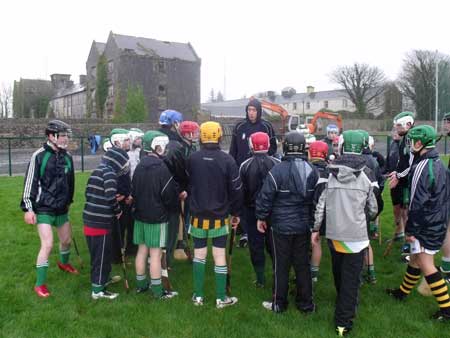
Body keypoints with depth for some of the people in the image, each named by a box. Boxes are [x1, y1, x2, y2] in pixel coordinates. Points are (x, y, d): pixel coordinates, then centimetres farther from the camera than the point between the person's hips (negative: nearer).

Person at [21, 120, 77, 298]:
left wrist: (68, 201, 23)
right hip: (43, 209, -6)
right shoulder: (39, 155, -14)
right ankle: (40, 284, 5)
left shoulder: (67, 156, 3)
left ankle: (63, 263, 50)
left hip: (61, 209, 6)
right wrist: (28, 208, -14)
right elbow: (30, 182, -12)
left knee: (67, 240, 19)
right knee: (47, 245, -11)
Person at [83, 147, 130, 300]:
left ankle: (102, 279, 36)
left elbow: (88, 193, 14)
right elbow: (111, 197, -23)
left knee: (97, 254, 21)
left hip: (91, 219, 8)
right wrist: (118, 210, -6)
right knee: (102, 255, 2)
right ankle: (98, 290, 10)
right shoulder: (109, 173, -13)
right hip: (101, 221, -8)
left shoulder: (97, 171, 12)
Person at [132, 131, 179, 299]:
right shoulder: (161, 167, -17)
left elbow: (133, 191, 11)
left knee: (142, 250, 15)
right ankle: (157, 291, 8)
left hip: (140, 215, 7)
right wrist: (171, 204, 7)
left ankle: (141, 284, 27)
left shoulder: (139, 166, 4)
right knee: (155, 253, -1)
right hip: (157, 217, -7)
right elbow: (169, 195, -13)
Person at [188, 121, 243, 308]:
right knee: (219, 255, 6)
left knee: (199, 254, 12)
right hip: (220, 216, -1)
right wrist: (236, 212, 5)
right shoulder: (227, 159, -11)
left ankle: (198, 295, 19)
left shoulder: (192, 159, -6)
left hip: (198, 215, 2)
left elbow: (187, 185, 4)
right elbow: (236, 189, -6)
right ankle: (221, 298, 13)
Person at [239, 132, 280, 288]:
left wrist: (239, 211, 8)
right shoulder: (278, 163, -8)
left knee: (256, 244, 8)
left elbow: (241, 190, -5)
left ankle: (260, 279, 14)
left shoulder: (245, 165, -9)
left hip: (252, 210, -1)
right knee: (274, 243, 13)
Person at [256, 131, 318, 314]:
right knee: (303, 264, 14)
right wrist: (313, 221, 22)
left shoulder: (277, 170, -16)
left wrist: (261, 217, 3)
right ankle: (306, 303, 24)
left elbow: (266, 197, -11)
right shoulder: (312, 171, 1)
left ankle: (279, 303, 20)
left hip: (282, 225, -4)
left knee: (281, 266, 7)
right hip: (304, 225, 5)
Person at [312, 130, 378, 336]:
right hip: (356, 235, -2)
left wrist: (316, 228, 7)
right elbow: (372, 209, 6)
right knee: (351, 279, 4)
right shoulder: (364, 178, -3)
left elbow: (320, 205, -3)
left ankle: (344, 305, 44)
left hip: (334, 233, 2)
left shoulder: (329, 175, -4)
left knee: (338, 274, 23)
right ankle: (343, 321, 5)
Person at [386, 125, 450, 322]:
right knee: (415, 258, 20)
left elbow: (418, 203, -23)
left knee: (426, 265, -2)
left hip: (426, 226, -10)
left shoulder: (423, 167, -22)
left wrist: (411, 230, -16)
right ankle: (402, 292, 35)